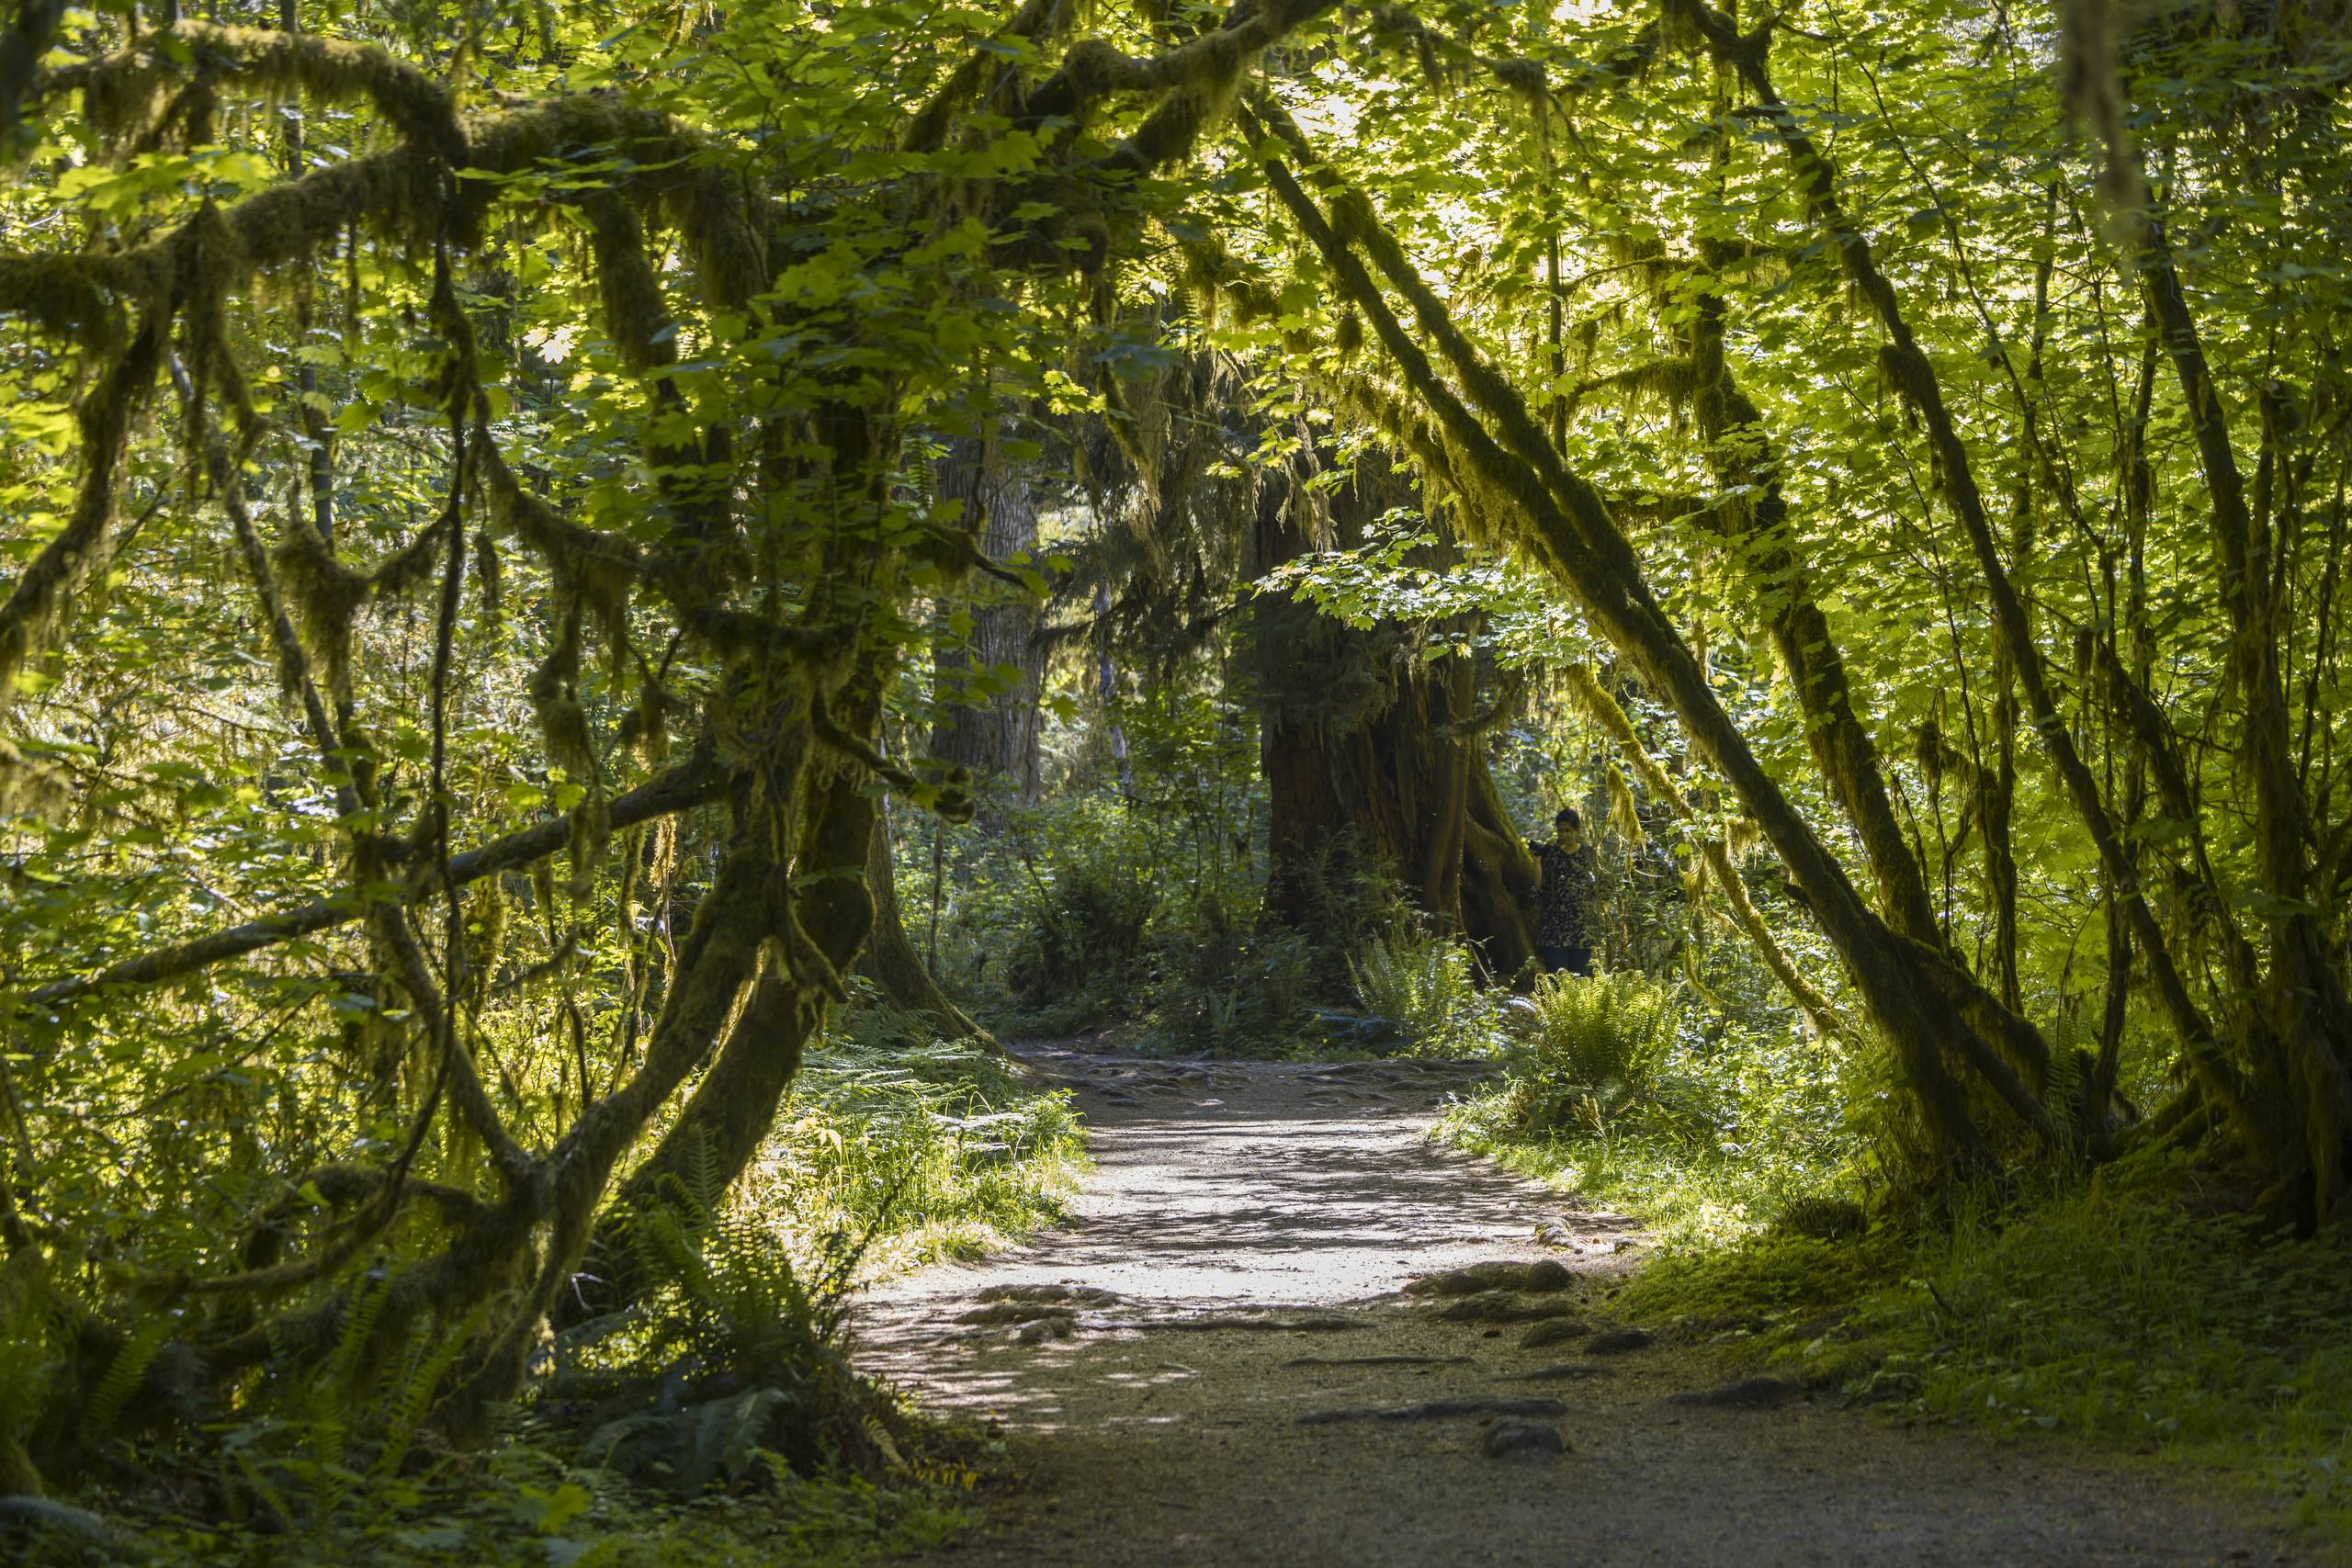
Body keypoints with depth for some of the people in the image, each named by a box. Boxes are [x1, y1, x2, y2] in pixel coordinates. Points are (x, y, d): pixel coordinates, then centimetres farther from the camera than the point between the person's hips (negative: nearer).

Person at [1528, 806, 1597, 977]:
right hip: (1554, 923, -2)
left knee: (1579, 977, 4)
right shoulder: (1549, 852, 4)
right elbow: (1540, 887, -1)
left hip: (1582, 926, 2)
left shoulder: (1588, 853, 8)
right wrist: (1536, 859, -9)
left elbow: (1597, 888, 11)